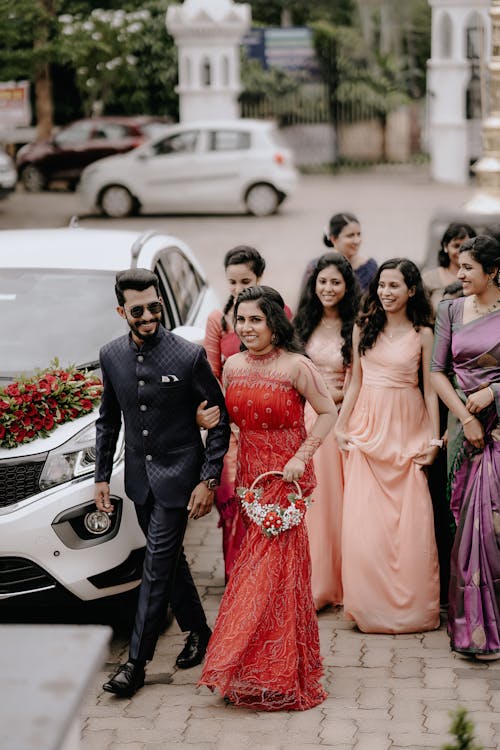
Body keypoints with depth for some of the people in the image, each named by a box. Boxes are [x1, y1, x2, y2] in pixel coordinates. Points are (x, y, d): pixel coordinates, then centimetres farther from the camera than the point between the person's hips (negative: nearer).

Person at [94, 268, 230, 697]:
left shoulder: (189, 356, -16)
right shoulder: (111, 356, -1)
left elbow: (221, 419, -9)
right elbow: (108, 420, 11)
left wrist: (208, 480, -12)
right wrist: (102, 477, 9)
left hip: (178, 473, -5)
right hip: (139, 475, 5)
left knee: (158, 565, -4)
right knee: (170, 559, 16)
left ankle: (137, 662, 3)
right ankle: (198, 630, 35)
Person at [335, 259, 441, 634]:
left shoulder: (422, 334, 0)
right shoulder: (364, 328, 7)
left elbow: (430, 388, 1)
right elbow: (355, 382, 10)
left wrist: (434, 438, -3)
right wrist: (342, 426, 4)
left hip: (407, 430, -2)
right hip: (368, 427, 2)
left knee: (410, 520, -2)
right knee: (364, 518, -2)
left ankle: (410, 605, 12)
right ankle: (371, 604, 9)